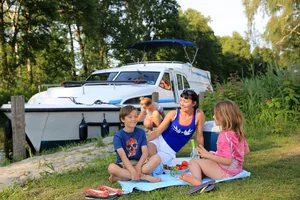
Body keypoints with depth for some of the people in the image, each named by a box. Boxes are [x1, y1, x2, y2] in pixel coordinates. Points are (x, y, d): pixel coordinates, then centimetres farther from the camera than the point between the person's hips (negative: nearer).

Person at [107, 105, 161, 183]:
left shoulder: (141, 132, 4)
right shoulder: (118, 136, -6)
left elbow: (145, 152, -6)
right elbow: (123, 156, -18)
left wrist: (138, 166, -24)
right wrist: (133, 171, -32)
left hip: (139, 162, 3)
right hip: (124, 164, -3)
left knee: (157, 158, -24)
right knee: (111, 167, -35)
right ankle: (144, 177, -31)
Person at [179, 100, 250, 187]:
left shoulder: (224, 136, -24)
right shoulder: (239, 132, 2)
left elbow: (228, 161, -27)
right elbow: (247, 150, 14)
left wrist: (209, 155, -24)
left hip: (224, 172, -9)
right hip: (236, 169, 9)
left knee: (193, 162, -8)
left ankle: (197, 179, -35)